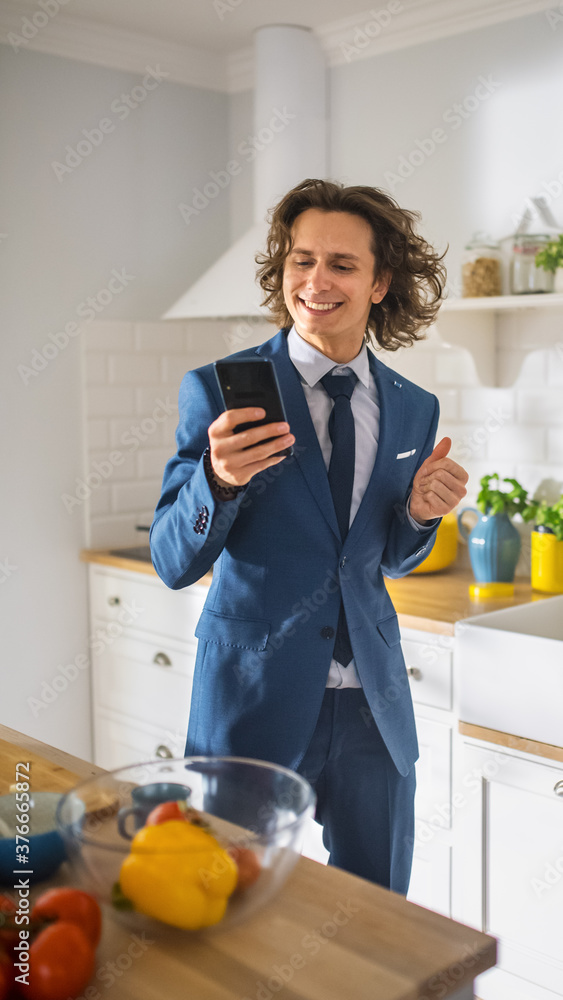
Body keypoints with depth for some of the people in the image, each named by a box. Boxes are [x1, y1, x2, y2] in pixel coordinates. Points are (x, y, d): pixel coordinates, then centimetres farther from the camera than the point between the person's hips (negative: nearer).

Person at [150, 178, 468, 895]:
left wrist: (420, 512, -7)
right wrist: (218, 478, -28)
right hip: (254, 701, -3)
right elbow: (173, 565, -9)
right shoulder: (220, 391, -8)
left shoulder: (414, 410, 4)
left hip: (373, 705, 4)